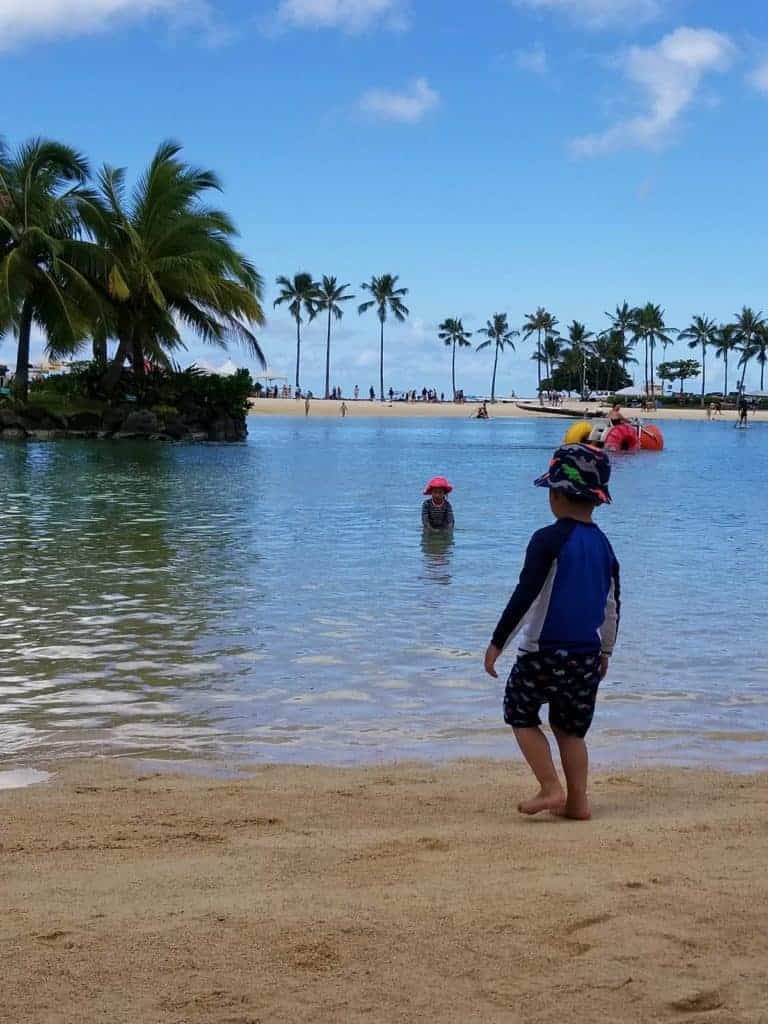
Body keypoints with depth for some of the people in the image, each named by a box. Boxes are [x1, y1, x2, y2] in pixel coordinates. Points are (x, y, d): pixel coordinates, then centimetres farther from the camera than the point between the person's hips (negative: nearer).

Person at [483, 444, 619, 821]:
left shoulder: (549, 539, -13)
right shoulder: (603, 544, 7)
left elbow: (525, 594, -17)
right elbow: (613, 604, 13)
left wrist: (497, 642, -11)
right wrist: (605, 650, 25)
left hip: (544, 651, -6)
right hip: (587, 653, 6)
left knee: (521, 714, 11)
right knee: (571, 727, 16)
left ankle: (551, 789, 0)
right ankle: (577, 801, 13)